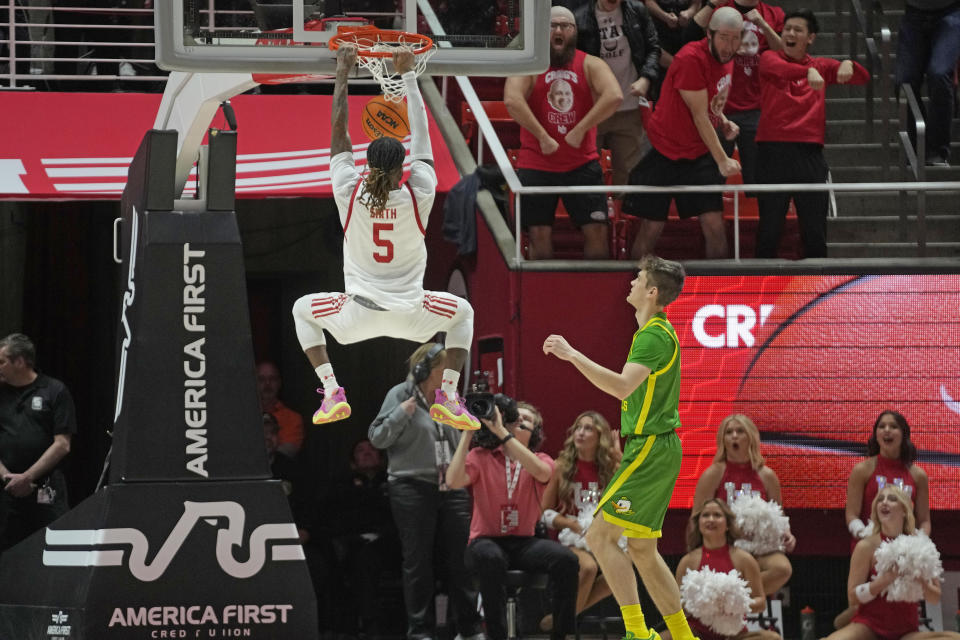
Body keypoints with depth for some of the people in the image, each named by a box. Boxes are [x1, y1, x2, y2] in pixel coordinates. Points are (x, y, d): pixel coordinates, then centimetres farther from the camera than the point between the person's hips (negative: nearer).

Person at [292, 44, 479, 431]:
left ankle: (332, 394, 10)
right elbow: (422, 137, -1)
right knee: (462, 312, 31)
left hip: (357, 313, 0)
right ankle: (448, 398, 13)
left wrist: (343, 73, 6)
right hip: (410, 317, 0)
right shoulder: (419, 197, -11)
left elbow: (338, 133, -1)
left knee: (303, 310, 29)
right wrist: (407, 75, 6)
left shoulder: (350, 195, -10)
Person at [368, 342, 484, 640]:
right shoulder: (400, 395, -1)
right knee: (418, 562, 2)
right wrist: (402, 413, -16)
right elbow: (378, 438, -5)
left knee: (460, 559, 3)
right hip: (413, 489, -4)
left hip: (451, 489, 4)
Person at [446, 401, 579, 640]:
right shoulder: (480, 457, 5)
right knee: (491, 559, -40)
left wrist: (502, 432, -22)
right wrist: (467, 435, -11)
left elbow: (540, 471, -18)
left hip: (524, 543, 2)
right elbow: (454, 481, -14)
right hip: (486, 541, -2)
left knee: (566, 559, -27)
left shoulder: (541, 460, 9)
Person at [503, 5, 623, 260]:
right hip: (537, 165, -1)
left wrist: (580, 130, -20)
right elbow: (512, 100, -19)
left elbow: (614, 96, -15)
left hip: (582, 164, 1)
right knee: (540, 234, -1)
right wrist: (543, 137, -21)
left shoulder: (590, 65, 2)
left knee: (596, 229, -4)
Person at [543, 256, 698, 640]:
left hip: (650, 449, -10)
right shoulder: (657, 331, 16)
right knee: (643, 550, 12)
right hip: (658, 447, 10)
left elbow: (623, 386, -32)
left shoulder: (655, 336, -17)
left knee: (600, 536, -11)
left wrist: (573, 355, -33)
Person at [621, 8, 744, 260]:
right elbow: (699, 116, -21)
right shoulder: (691, 59, -21)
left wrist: (723, 121, 1)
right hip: (665, 152, -6)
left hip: (700, 154, 6)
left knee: (714, 226, -6)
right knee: (650, 229, -1)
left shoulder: (726, 59, 4)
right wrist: (722, 160, -22)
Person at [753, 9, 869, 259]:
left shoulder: (822, 66, 14)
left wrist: (848, 65, -15)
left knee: (815, 227, 1)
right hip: (773, 151, -2)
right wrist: (808, 72, -37)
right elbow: (777, 68, -18)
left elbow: (863, 78, 9)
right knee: (770, 225, -1)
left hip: (810, 152, 2)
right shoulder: (770, 58, 7)